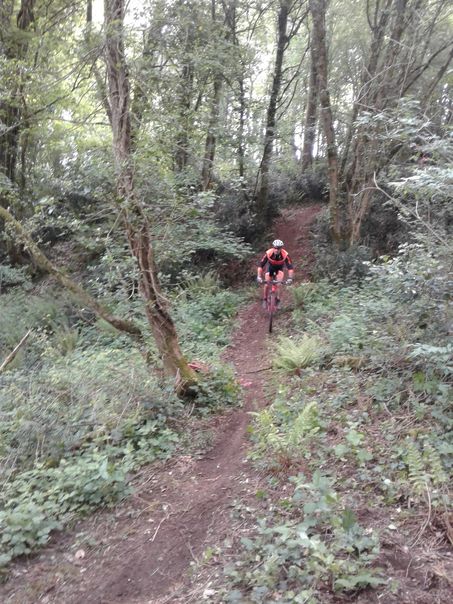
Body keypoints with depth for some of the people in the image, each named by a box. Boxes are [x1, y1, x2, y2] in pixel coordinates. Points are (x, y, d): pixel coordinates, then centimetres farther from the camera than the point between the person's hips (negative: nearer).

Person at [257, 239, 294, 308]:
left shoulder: (285, 255, -35)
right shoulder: (268, 253, -34)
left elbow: (290, 267, -33)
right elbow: (260, 265, -31)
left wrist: (290, 278, -46)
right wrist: (259, 277, -41)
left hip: (280, 267, 0)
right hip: (270, 266, 0)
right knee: (266, 284, -8)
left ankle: (278, 300, -8)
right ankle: (264, 300, 12)